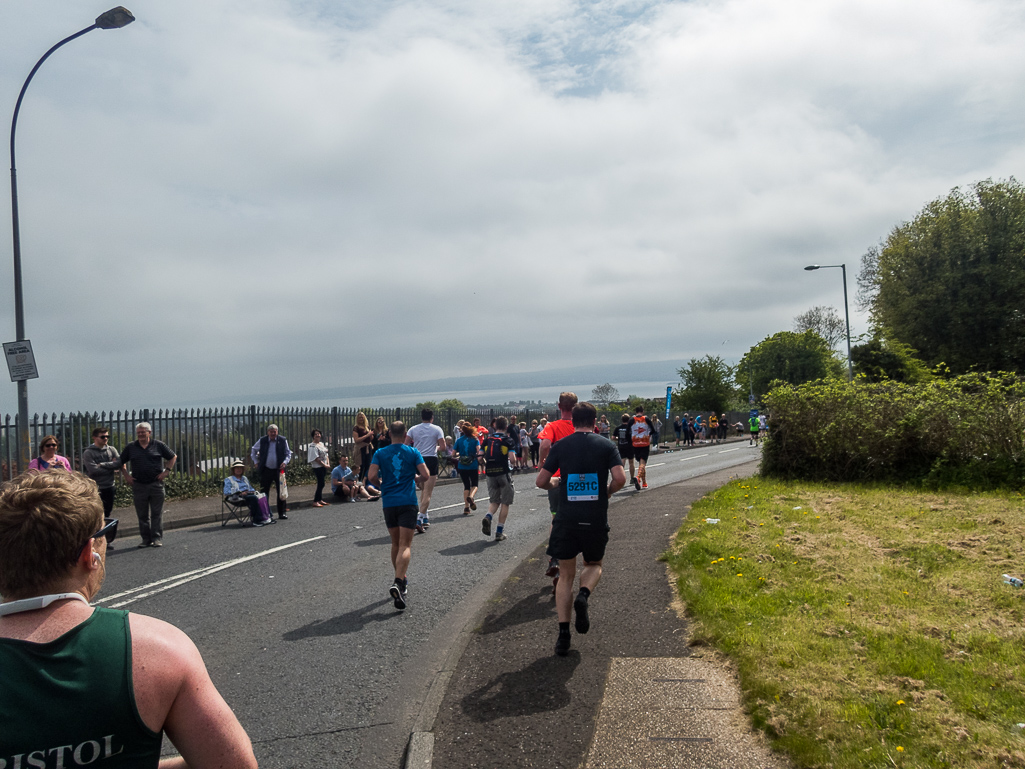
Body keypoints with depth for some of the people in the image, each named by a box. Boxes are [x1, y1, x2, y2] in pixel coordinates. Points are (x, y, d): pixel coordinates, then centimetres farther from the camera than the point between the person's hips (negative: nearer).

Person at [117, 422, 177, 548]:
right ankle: (146, 539, 13)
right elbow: (120, 463, 19)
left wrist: (166, 471, 1)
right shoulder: (130, 447, 9)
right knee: (142, 515, 6)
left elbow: (173, 457, 11)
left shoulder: (159, 445, 4)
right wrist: (126, 476, 7)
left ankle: (157, 538, 3)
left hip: (156, 484, -2)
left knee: (157, 513, -1)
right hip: (138, 485, 2)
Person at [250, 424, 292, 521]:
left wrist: (285, 462, -7)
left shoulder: (282, 441, 1)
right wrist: (255, 462, 10)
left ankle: (282, 513, 10)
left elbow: (288, 453, 10)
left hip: (279, 470, 0)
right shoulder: (262, 441, 2)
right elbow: (253, 450, 18)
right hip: (266, 470, 0)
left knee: (281, 492, 2)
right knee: (263, 493, 3)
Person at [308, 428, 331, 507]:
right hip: (318, 467, -8)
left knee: (321, 484, 12)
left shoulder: (321, 444, 15)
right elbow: (316, 458, -16)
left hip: (324, 466, 8)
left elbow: (326, 454, 18)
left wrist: (328, 463, 4)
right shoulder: (312, 446, -11)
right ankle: (315, 502, -5)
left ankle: (320, 500, 20)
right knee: (321, 484, -10)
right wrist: (324, 465, -13)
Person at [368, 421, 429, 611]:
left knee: (396, 544, 18)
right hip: (408, 503, -2)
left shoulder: (380, 453, 3)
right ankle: (398, 583, -24)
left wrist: (381, 485, 13)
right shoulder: (413, 452, 1)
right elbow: (426, 476, -5)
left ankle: (401, 580, 29)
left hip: (388, 503, 2)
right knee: (405, 546, -6)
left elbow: (372, 476, -7)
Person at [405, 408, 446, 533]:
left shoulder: (413, 429, 5)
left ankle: (425, 518, 24)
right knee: (428, 492, -4)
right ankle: (420, 519, -17)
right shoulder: (437, 429, -1)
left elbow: (406, 445, -1)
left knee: (423, 490, 20)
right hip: (431, 459, -4)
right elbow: (443, 446, -4)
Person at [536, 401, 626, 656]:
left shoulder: (560, 446, 2)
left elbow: (541, 481, 0)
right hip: (596, 519, 0)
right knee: (594, 564, 24)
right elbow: (620, 478, -11)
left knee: (566, 576, 11)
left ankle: (563, 633, 3)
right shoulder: (607, 445, 0)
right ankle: (583, 595, -7)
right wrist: (606, 492, 9)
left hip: (566, 518, 0)